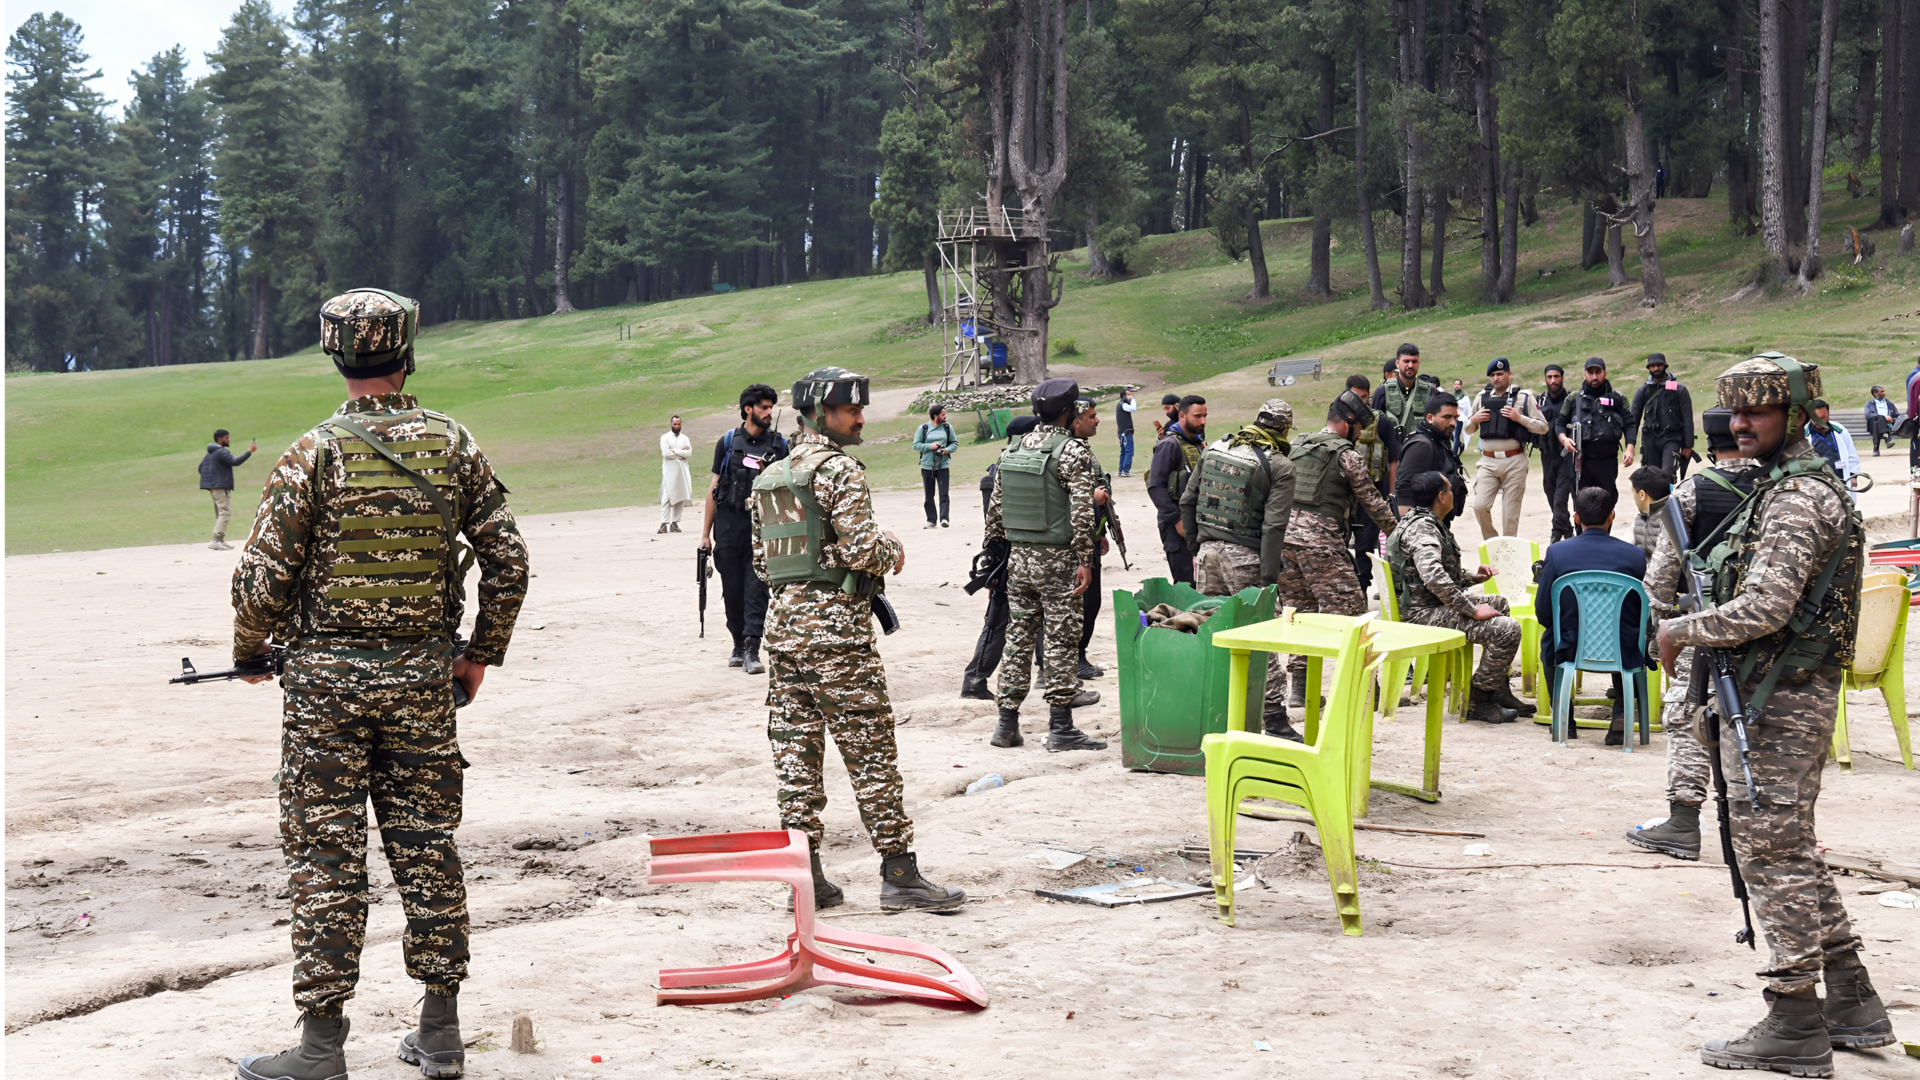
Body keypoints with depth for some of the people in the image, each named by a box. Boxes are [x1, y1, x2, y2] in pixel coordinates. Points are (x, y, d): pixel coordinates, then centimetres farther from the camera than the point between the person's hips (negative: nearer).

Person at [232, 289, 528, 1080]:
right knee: (427, 845, 10)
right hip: (422, 677, 3)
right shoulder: (451, 444, 1)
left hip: (327, 678, -3)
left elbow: (265, 576, -9)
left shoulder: (316, 451, -8)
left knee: (325, 855, 3)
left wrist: (250, 650, 9)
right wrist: (481, 653, 14)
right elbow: (508, 560, 2)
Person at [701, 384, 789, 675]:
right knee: (732, 589, 7)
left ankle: (752, 651, -9)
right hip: (729, 523, 1)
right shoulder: (728, 442, 5)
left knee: (757, 588, -9)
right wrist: (706, 532, 4)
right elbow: (714, 487, 7)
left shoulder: (779, 444, 6)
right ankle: (738, 646, 23)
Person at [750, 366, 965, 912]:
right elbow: (861, 550, -18)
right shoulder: (839, 469, -10)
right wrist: (892, 550, 2)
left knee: (795, 750, 8)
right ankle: (899, 873, 1)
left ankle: (806, 873, 10)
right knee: (870, 752, -3)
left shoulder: (768, 477, 15)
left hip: (783, 621, 8)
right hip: (836, 626, -8)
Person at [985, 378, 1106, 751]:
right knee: (1061, 640, -1)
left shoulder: (1011, 449, 8)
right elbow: (1082, 511, -17)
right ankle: (1060, 727, 1)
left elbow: (995, 506, 10)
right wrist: (1085, 560, -14)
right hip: (1057, 559, -6)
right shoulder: (1072, 451, -11)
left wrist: (995, 548, 17)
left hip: (1018, 557, 6)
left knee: (1018, 637, 11)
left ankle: (1007, 724, 14)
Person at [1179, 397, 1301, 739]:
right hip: (1244, 557, -5)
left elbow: (1187, 501, 12)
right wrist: (1269, 577, -13)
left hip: (1208, 550, 5)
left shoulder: (1215, 450, 9)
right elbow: (1273, 526, -13)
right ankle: (1274, 717, -1)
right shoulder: (1279, 466, -7)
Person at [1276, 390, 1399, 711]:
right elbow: (1371, 499, 2)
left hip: (1286, 533, 7)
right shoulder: (1347, 455, -2)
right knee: (1349, 610, -4)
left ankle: (1298, 687, 12)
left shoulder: (1296, 449, 18)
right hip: (1321, 540, -7)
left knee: (1300, 611, 12)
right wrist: (1395, 532, 12)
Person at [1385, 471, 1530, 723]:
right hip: (1423, 614, -12)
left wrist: (1473, 577, 9)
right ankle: (1477, 700, -9)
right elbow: (1434, 578, -31)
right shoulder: (1421, 528, -18)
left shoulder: (1430, 524, 17)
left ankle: (1499, 691, 25)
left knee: (1500, 604, 27)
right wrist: (1473, 610, -25)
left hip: (1434, 605, 12)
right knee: (1507, 629, -22)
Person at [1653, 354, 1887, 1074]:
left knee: (1772, 851, -4)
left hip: (1776, 703, -11)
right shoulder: (1795, 485, 15)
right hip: (1790, 695, 11)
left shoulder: (1796, 498, -18)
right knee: (1792, 848, 17)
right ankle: (1852, 1005, 25)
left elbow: (1765, 608, -26)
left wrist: (1680, 630, -12)